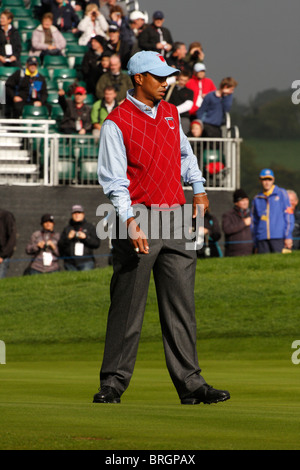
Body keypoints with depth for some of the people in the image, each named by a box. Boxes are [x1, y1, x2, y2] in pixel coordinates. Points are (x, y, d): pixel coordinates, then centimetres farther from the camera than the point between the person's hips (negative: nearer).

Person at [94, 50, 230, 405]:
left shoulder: (170, 113, 13)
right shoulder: (116, 123, -8)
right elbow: (114, 180, -14)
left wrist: (198, 188, 20)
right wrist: (130, 221, -24)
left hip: (175, 217, 6)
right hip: (138, 221, -6)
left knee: (181, 306, 4)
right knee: (127, 307, -3)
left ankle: (190, 383, 4)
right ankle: (113, 383, 4)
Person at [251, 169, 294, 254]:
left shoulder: (281, 193, 8)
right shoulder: (257, 199, 17)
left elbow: (288, 215, 3)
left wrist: (288, 236, -6)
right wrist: (256, 244, 13)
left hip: (279, 237, -3)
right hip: (262, 240, 3)